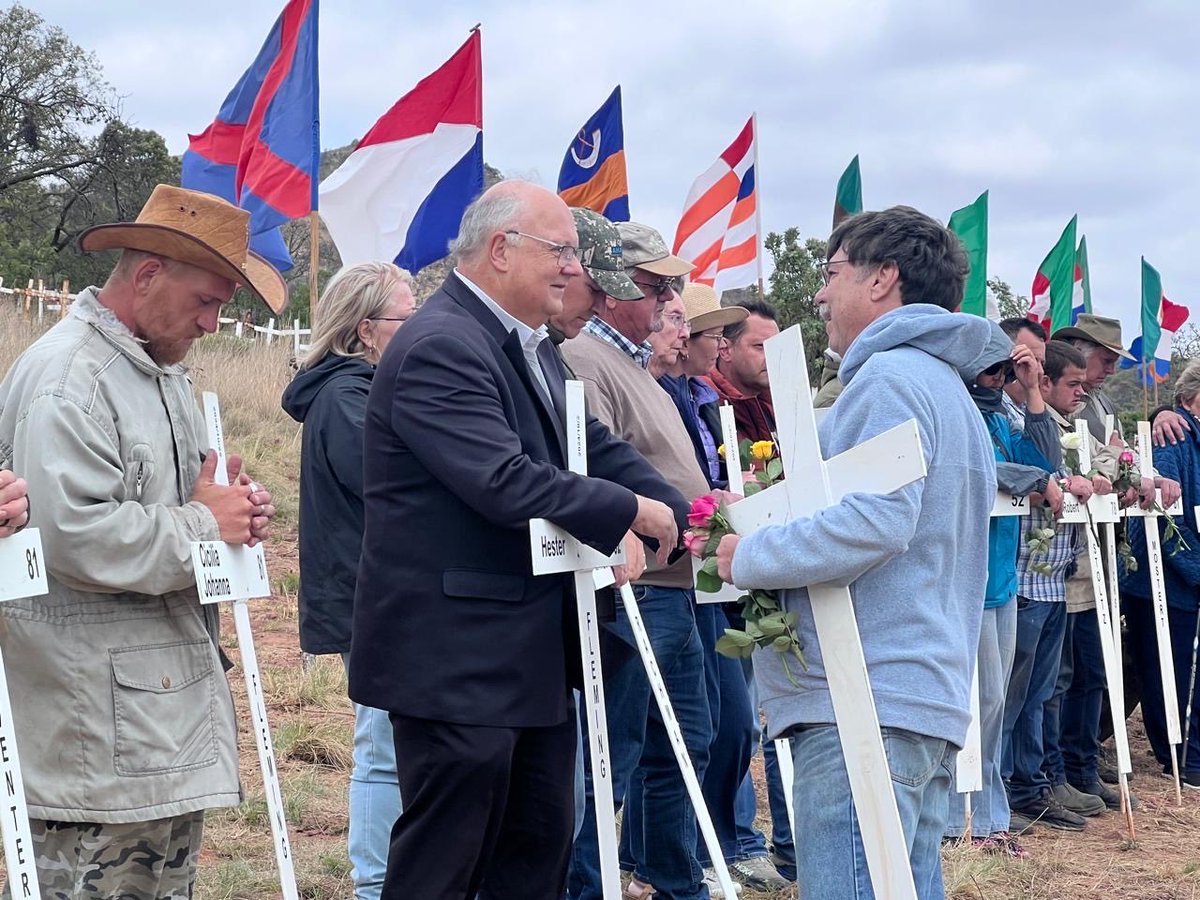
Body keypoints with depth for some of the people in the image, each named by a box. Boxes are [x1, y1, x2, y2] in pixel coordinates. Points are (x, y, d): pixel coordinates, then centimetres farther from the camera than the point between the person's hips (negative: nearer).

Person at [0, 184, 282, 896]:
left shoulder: (164, 370, 17)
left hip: (174, 700, 10)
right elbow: (74, 539, -27)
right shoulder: (65, 378, -16)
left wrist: (237, 510, 5)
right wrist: (203, 524, -17)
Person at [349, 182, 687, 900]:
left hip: (536, 651, 10)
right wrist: (630, 512, -18)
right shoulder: (440, 348, -19)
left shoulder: (532, 347, 15)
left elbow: (597, 449, 14)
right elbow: (504, 481, -28)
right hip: (457, 659, -10)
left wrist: (686, 517, 0)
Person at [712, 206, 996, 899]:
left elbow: (875, 522, -23)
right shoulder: (948, 387, 23)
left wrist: (749, 558, -10)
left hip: (865, 703, -11)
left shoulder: (890, 378, -9)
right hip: (934, 698, 11)